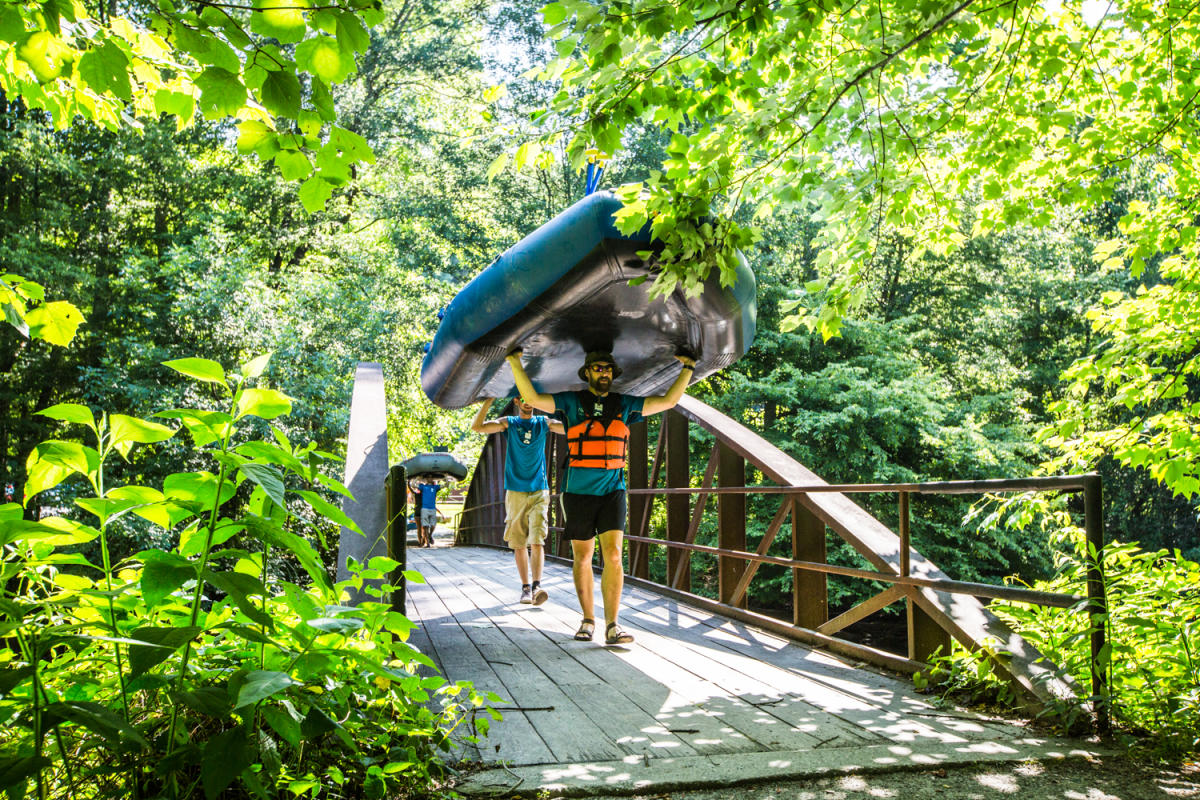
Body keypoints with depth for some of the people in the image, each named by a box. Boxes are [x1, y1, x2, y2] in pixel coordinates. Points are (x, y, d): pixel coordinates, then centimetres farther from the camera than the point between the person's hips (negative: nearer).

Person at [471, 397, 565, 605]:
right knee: (519, 544, 3)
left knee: (537, 541, -13)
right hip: (515, 492, 1)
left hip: (539, 492, 0)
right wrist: (489, 400, -15)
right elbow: (477, 426, -7)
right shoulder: (509, 423, 6)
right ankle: (526, 588, 11)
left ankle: (537, 586, -20)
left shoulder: (543, 423, 9)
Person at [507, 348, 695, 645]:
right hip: (578, 493, -1)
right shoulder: (572, 402, 2)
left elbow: (669, 400, 11)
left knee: (613, 555, -11)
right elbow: (533, 398, -8)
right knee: (582, 558, 7)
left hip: (612, 491, 1)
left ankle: (612, 626, -12)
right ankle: (588, 620, 21)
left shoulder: (624, 405, 9)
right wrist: (515, 362, -14)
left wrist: (688, 368, 7)